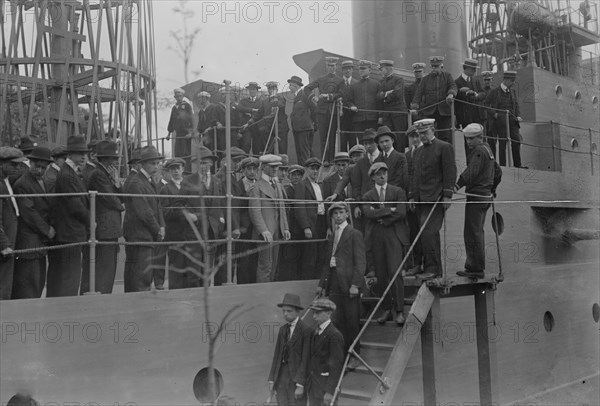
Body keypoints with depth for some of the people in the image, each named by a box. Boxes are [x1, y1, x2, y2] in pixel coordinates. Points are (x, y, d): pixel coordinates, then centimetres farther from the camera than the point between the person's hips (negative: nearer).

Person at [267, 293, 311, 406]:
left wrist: (300, 385, -16)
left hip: (297, 376, -6)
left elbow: (305, 359, -14)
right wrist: (271, 379, 7)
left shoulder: (306, 331, -11)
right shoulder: (283, 329, 11)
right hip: (281, 375, 6)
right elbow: (277, 355, 11)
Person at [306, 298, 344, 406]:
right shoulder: (316, 332, 11)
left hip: (326, 385, -8)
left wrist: (329, 391, -21)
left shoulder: (335, 335, -16)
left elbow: (336, 365, -19)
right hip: (313, 385, 8)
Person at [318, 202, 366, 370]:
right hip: (334, 285, 6)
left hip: (349, 285, -6)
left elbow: (360, 262, -8)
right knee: (337, 322, 4)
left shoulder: (354, 234, -3)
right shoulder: (331, 237, 18)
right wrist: (322, 284, 16)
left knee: (352, 322, 1)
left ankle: (354, 356, 12)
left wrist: (355, 284, -16)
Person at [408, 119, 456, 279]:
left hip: (435, 199, -7)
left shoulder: (444, 147, -2)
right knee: (430, 234, 8)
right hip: (421, 199, 7)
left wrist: (447, 196, -13)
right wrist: (412, 196, 14)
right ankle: (434, 268, 14)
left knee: (428, 233, -13)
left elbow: (450, 173, -7)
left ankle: (432, 268, -7)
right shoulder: (418, 151, 20)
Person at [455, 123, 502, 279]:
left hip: (476, 196, -11)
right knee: (478, 232, 15)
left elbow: (471, 171, -26)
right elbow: (498, 172, 28)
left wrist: (458, 185, -32)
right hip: (485, 196, 11)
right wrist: (492, 189, 31)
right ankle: (474, 266, 21)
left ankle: (476, 269, -7)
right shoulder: (487, 149, 20)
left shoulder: (479, 151, -12)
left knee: (473, 233, -8)